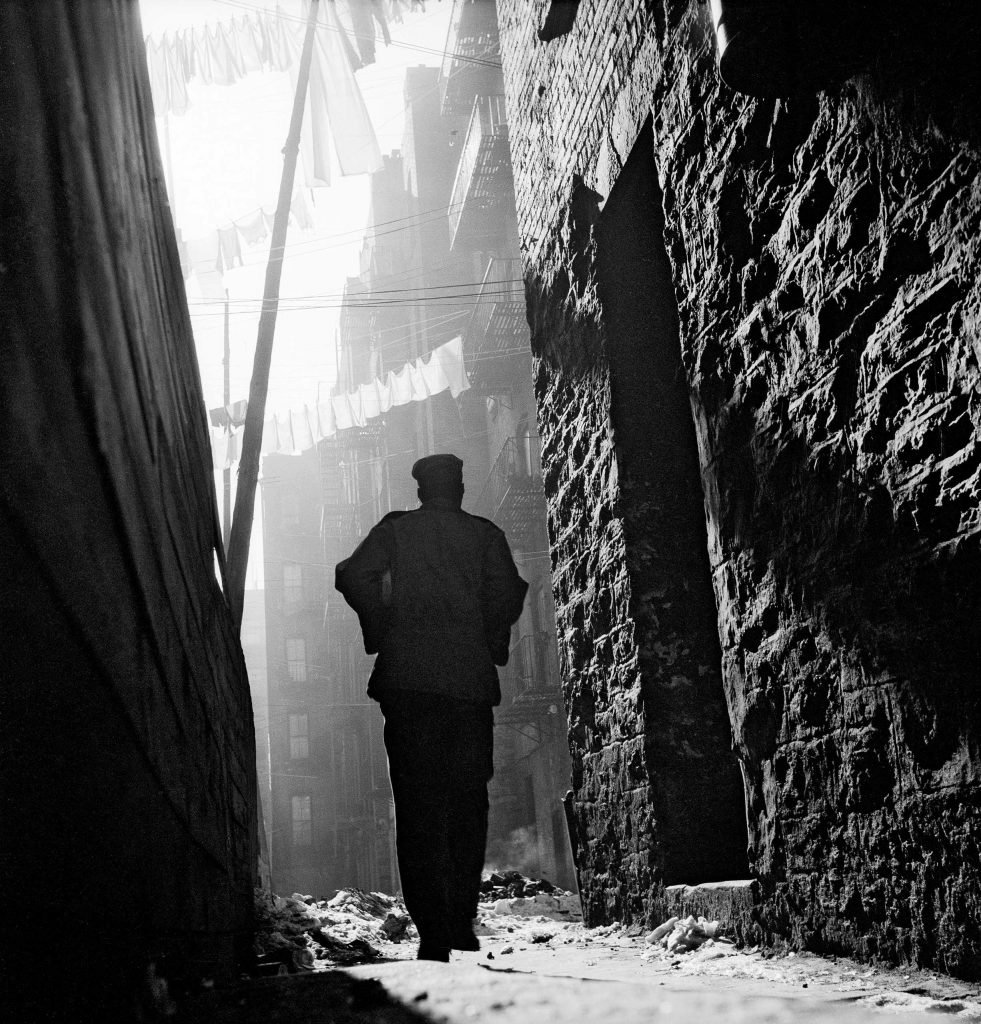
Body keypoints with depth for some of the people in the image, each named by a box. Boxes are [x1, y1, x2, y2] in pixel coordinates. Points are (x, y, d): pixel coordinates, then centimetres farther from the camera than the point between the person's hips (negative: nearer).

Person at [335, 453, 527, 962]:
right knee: (467, 802, 9)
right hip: (469, 681, 0)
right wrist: (489, 646, 7)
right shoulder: (486, 535, 9)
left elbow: (352, 576, -4)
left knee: (417, 805, 1)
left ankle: (433, 933, -4)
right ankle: (461, 924, 7)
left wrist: (383, 628, 6)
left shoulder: (395, 529, 10)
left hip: (406, 678, 0)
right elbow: (507, 593, -5)